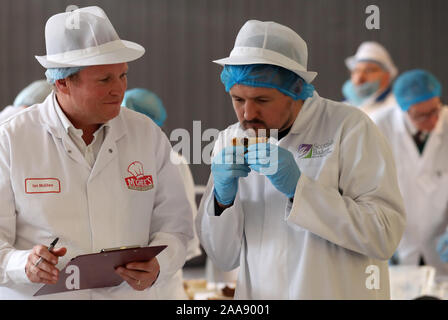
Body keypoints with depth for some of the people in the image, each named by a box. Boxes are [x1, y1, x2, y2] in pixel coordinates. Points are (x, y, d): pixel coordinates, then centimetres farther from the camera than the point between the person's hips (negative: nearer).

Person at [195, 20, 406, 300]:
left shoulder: (349, 127, -11)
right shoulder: (231, 142, 2)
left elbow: (385, 236, -19)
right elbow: (225, 258, 2)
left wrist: (298, 188, -24)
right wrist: (223, 198, -15)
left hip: (338, 292, -3)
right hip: (259, 294, 4)